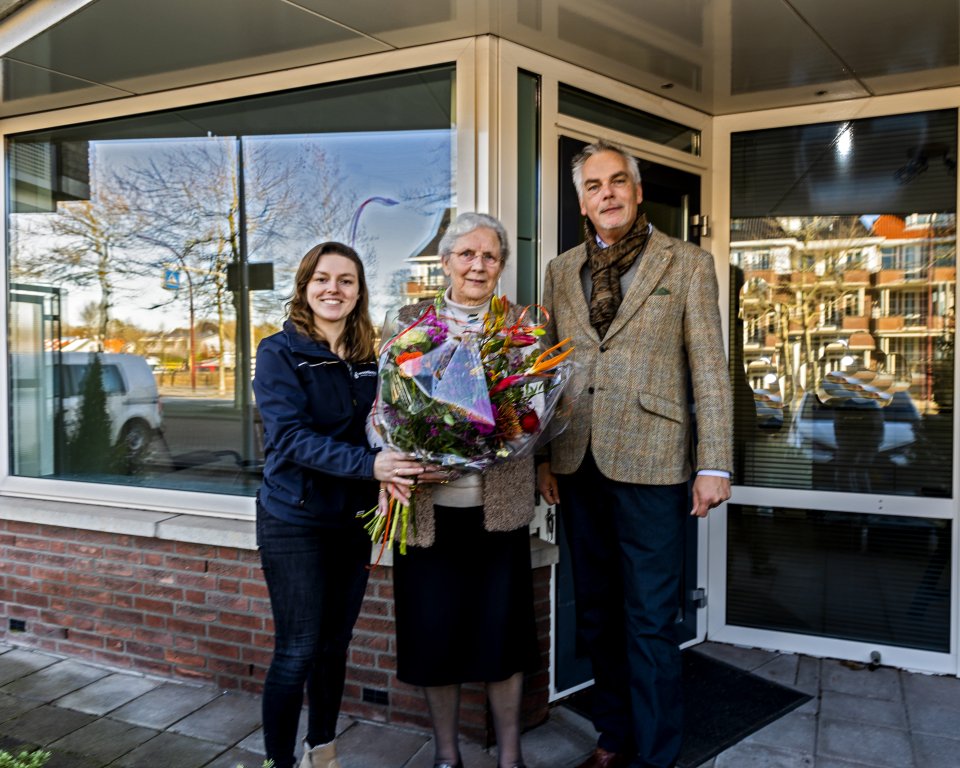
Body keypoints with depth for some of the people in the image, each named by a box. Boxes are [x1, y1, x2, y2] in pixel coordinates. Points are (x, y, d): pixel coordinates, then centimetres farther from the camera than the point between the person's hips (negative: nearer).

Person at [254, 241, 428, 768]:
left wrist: (396, 467, -13)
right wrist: (368, 465, -33)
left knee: (336, 644, 16)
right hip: (295, 521, -5)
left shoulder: (367, 359, 6)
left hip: (353, 521, 5)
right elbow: (291, 437, -21)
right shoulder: (280, 352, -10)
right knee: (298, 651, 0)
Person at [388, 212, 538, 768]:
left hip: (498, 505, 0)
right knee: (435, 631, 10)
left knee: (502, 630, 9)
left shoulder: (519, 325, 4)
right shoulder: (412, 321, 4)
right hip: (430, 505, 0)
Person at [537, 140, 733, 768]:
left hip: (650, 460, -4)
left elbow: (709, 369, -3)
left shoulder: (688, 264, 1)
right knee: (597, 615, 15)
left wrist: (714, 465, -8)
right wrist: (543, 456, 9)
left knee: (650, 620, 3)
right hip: (578, 464, 5)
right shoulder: (562, 271, 12)